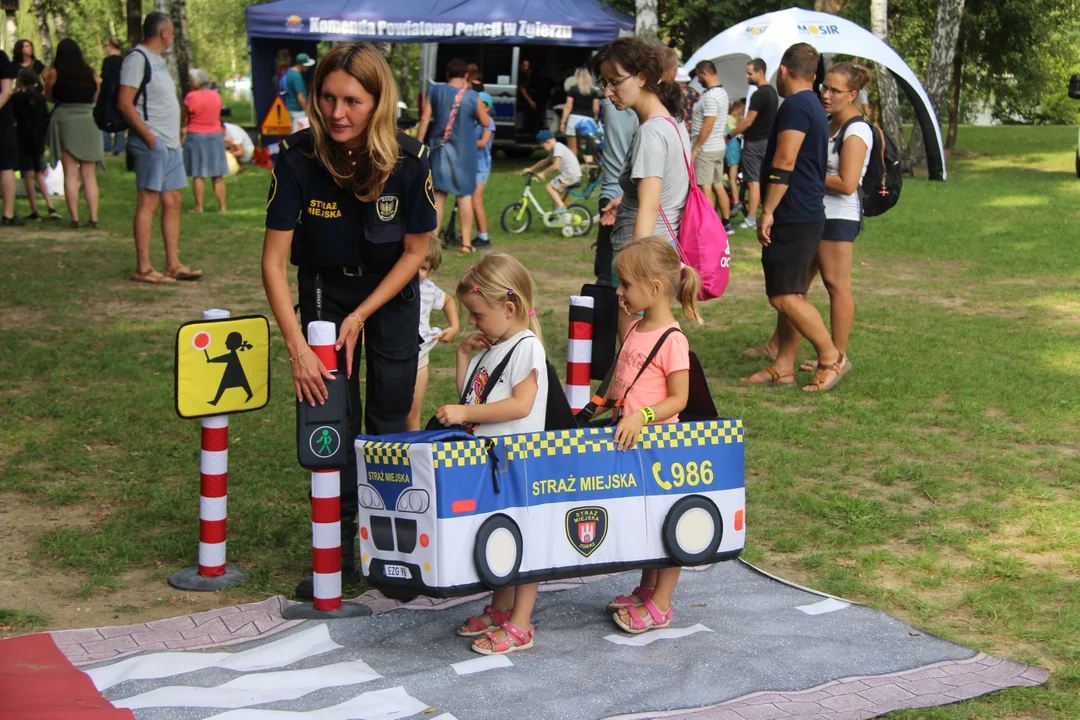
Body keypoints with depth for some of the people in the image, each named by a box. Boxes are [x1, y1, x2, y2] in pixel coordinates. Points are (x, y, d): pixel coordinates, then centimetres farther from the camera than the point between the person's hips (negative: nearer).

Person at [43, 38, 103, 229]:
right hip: (89, 122, 2)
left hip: (64, 120, -2)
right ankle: (93, 218, 2)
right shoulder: (91, 73, 3)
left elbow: (50, 97, 6)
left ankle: (74, 218, -3)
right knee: (89, 175, 7)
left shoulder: (54, 73, -3)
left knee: (70, 174, 1)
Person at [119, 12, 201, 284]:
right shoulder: (137, 58, -10)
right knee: (148, 202, -7)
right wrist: (148, 136, -19)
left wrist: (177, 136, 15)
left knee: (172, 201, 10)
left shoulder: (158, 60, 19)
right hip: (152, 143, -10)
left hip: (170, 143, 10)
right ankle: (143, 269, -4)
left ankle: (173, 264, 15)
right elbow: (124, 103, -18)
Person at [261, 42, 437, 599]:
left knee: (389, 422, 1)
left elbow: (416, 250, -12)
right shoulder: (297, 158, -27)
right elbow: (274, 260, -23)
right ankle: (340, 549, 8)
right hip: (325, 286, 0)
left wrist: (360, 317, -16)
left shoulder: (409, 161, -27)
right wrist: (297, 347, -30)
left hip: (391, 290, 0)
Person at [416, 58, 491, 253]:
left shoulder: (435, 92, -3)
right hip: (464, 152, -2)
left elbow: (424, 119, -5)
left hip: (439, 149, 2)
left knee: (438, 193, 9)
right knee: (465, 195, 6)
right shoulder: (473, 98, -9)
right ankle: (466, 242, 7)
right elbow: (485, 122, 3)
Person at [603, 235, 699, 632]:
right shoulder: (634, 330, 7)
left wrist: (641, 417, -29)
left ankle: (660, 605, 12)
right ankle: (646, 589, 33)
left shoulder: (672, 340, -18)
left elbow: (678, 399, -19)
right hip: (630, 443, 8)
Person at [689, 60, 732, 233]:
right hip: (719, 146, 10)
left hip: (706, 148, -10)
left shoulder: (710, 96, -19)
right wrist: (694, 132, 23)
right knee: (719, 186, 14)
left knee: (704, 188, -5)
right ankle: (726, 222, 18)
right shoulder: (722, 92, 12)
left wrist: (695, 149, -18)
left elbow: (708, 126, -23)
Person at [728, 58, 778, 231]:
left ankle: (751, 219, -9)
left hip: (755, 141, -9)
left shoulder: (758, 95, -18)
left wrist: (729, 135, -11)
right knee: (765, 180, 14)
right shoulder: (772, 91, 12)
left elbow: (748, 121, -19)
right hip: (768, 139, 9)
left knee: (753, 181, -8)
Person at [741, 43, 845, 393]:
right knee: (789, 294, 11)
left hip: (793, 217, -11)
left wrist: (768, 211, -20)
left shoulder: (795, 106, -14)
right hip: (808, 215, 11)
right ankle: (783, 367, 14)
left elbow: (784, 162, -23)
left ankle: (831, 357, -2)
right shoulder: (815, 107, 19)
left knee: (784, 296, -10)